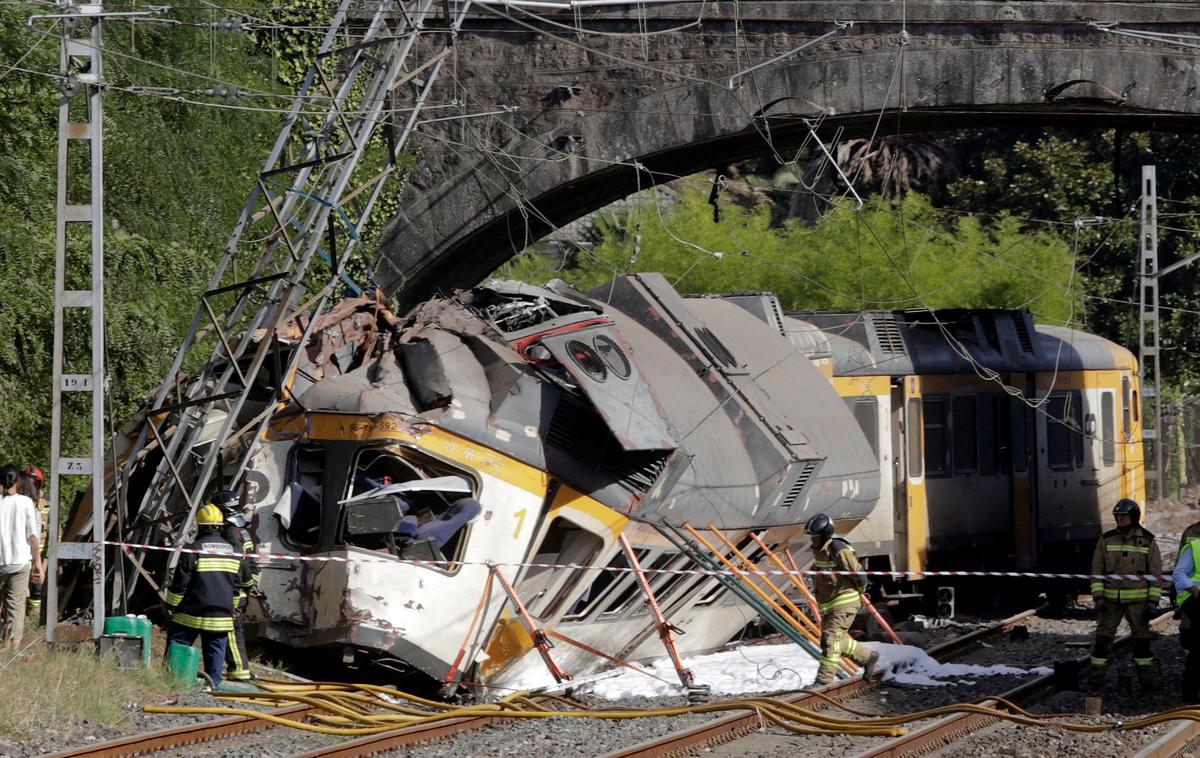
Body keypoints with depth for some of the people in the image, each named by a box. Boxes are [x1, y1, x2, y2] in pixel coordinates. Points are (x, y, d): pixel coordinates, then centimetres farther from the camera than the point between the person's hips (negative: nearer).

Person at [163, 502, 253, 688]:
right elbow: (243, 579, 18)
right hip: (222, 615, 4)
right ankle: (214, 682, 10)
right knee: (216, 648, 11)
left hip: (193, 613, -4)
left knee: (177, 644, 3)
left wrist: (171, 606, 2)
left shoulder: (193, 550, -10)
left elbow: (179, 583, -9)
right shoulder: (234, 551, 6)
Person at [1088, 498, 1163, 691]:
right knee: (1102, 638, -4)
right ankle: (1096, 679, 2)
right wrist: (1098, 597, -9)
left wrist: (1153, 602, -8)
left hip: (1137, 599, -1)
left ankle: (1148, 679, 13)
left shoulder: (1148, 542, -2)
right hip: (1112, 598, 1)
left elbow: (1156, 573, -1)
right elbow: (1097, 570, 2)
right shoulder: (1106, 540, 1)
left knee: (1141, 638, 2)